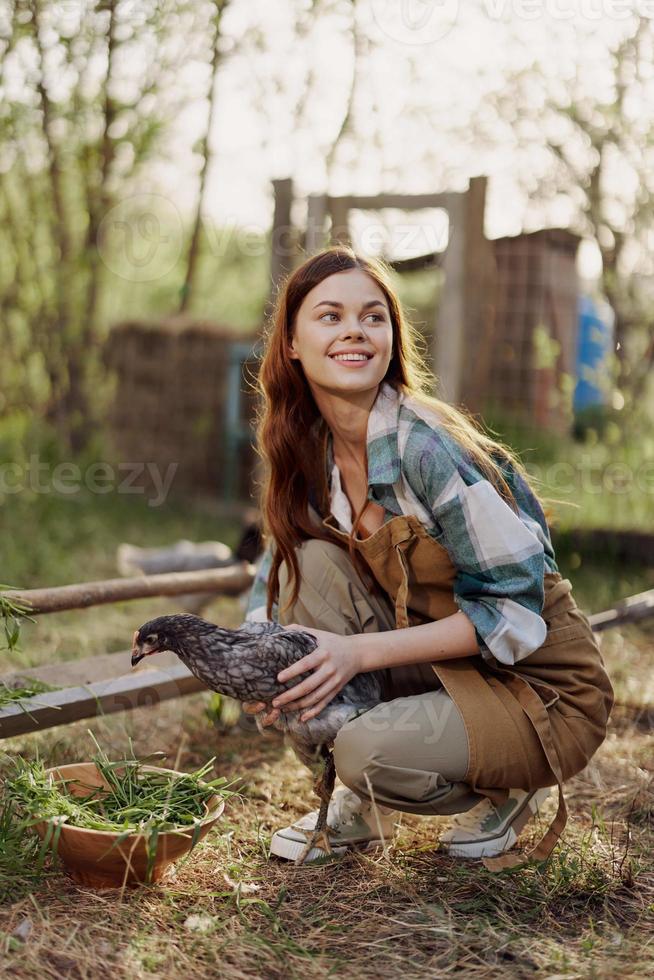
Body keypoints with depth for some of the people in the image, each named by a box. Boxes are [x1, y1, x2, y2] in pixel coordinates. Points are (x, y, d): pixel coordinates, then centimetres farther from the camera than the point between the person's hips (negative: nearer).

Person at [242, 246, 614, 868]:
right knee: (309, 560, -15)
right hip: (435, 669, 7)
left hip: (538, 685, -6)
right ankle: (354, 808, -1)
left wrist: (360, 651, -27)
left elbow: (517, 608, -24)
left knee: (369, 752, -30)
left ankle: (507, 791, 5)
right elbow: (276, 572, 8)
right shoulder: (308, 448, -1)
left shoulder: (430, 448, -24)